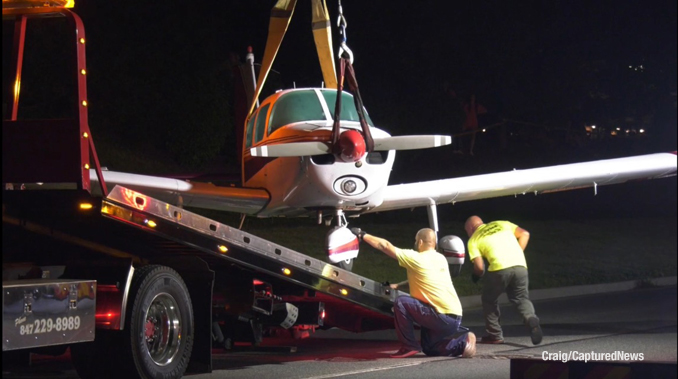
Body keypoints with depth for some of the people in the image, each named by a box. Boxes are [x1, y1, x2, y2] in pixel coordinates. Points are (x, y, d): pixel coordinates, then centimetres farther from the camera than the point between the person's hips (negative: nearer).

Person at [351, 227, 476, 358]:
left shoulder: (416, 258, -9)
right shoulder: (441, 259, 14)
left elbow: (385, 246, -2)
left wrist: (363, 235, 8)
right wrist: (398, 285, 26)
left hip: (443, 317, -9)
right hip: (456, 319, 9)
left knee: (401, 302, -8)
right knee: (429, 348, 24)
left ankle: (409, 346, -4)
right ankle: (462, 342, 5)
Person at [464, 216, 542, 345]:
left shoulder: (473, 240, 15)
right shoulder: (501, 224, 26)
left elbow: (479, 267, 5)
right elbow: (524, 234, 15)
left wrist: (476, 275, 27)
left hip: (499, 268, -3)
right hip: (520, 266, 3)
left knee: (489, 299, 20)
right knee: (521, 297, 18)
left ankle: (494, 335, 20)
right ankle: (531, 318, -11)